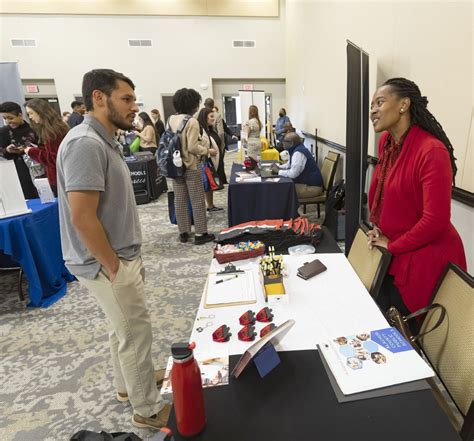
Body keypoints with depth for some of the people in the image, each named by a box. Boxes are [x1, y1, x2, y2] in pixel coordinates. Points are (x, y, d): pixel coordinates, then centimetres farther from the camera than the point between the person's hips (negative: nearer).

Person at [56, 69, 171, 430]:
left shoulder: (104, 141, 10)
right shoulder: (85, 143, -22)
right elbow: (83, 218, -27)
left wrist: (126, 260, 15)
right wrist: (115, 269, -18)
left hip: (120, 257, 10)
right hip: (108, 264, -10)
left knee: (124, 329, 23)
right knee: (136, 333, 5)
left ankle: (128, 383, 45)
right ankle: (149, 409, 25)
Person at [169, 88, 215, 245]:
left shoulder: (171, 119, 5)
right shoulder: (192, 121, -15)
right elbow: (192, 147, -19)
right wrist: (207, 151, -6)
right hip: (191, 166, -7)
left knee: (179, 200, 11)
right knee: (197, 201, 3)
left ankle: (183, 233, 20)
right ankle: (200, 234, 9)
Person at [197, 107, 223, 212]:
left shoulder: (210, 129, 14)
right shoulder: (199, 129, -18)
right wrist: (208, 151, -25)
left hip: (213, 161, 10)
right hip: (204, 162, -10)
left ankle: (210, 206, 26)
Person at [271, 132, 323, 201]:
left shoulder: (298, 153, -22)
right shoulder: (296, 149, 10)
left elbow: (293, 174, -29)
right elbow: (290, 164, 26)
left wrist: (278, 171, -15)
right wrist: (279, 167, 7)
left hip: (312, 187, -10)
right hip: (307, 182, 10)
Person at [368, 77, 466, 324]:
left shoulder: (432, 151, -25)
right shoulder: (386, 141, 2)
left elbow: (436, 220, -26)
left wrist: (391, 246, -14)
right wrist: (377, 227, 5)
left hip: (423, 259, -8)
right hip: (390, 255, 8)